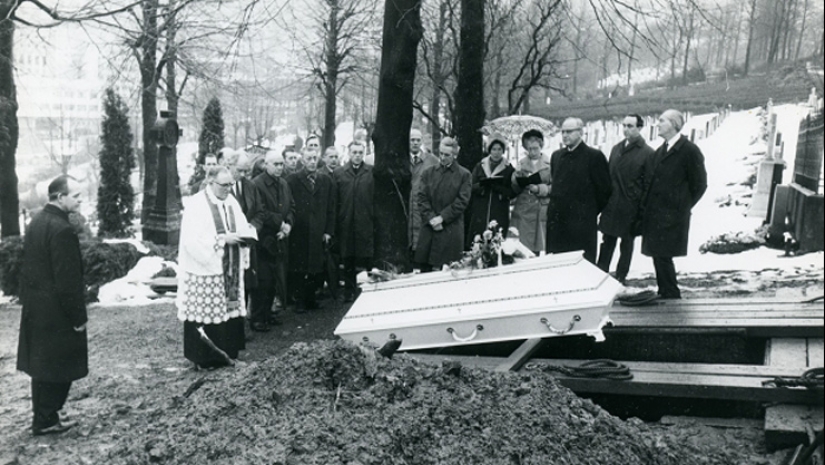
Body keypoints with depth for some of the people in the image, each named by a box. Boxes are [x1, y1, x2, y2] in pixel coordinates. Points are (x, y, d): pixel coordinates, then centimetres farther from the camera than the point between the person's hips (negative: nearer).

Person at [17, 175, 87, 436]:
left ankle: (43, 418, 26)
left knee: (43, 366, 16)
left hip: (35, 307, 9)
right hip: (56, 313, -9)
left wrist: (27, 299, 20)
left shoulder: (36, 222, 8)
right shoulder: (62, 229, -22)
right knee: (57, 367, 3)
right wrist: (78, 316, -15)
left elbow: (29, 266, 14)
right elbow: (68, 279, -22)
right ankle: (46, 421, 12)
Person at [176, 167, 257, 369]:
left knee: (227, 310, 7)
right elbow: (192, 239, -19)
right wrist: (222, 239, -21)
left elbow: (244, 228, 14)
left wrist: (245, 236, -9)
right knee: (203, 313, -2)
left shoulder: (231, 203, 10)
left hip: (228, 269, 7)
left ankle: (222, 352, 18)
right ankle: (202, 358, 9)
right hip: (203, 270, -6)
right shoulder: (197, 205, -11)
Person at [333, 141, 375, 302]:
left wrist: (376, 220, -5)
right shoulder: (339, 173, 6)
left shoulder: (372, 172, 3)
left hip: (366, 223, -1)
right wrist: (335, 225, 0)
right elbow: (335, 201, 4)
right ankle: (349, 291, 19)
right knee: (347, 260, 8)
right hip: (346, 223, 2)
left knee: (367, 258, 0)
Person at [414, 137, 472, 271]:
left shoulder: (464, 175, 4)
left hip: (451, 230, -2)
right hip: (428, 228, 3)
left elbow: (462, 201, -4)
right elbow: (422, 198, 6)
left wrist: (442, 217, -11)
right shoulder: (428, 173, 12)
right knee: (425, 268, 2)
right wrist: (431, 218, -8)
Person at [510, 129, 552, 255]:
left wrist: (539, 189, -14)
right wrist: (517, 178, -13)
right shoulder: (521, 163, 9)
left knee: (536, 247, 0)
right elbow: (515, 190, 5)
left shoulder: (550, 164, 1)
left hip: (541, 211, -2)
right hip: (522, 211, 2)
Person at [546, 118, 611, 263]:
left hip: (581, 224, -6)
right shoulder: (556, 155, 14)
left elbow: (604, 189, -3)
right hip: (556, 221, 6)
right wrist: (557, 207, 14)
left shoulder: (594, 156, -5)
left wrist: (591, 212, 3)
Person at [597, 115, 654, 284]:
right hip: (611, 206, 5)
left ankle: (620, 279, 18)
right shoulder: (616, 148, 11)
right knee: (607, 242, 10)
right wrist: (604, 201, 8)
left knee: (626, 244, 8)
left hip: (631, 208, -5)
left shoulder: (647, 153, -7)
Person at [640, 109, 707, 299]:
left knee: (663, 257, -7)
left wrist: (681, 208, -4)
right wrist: (646, 206, 11)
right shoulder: (660, 151, 14)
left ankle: (672, 298, 5)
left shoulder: (690, 151, -9)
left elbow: (699, 185, -7)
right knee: (659, 257, 11)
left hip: (670, 217, -7)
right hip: (654, 215, 7)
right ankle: (665, 296, 21)